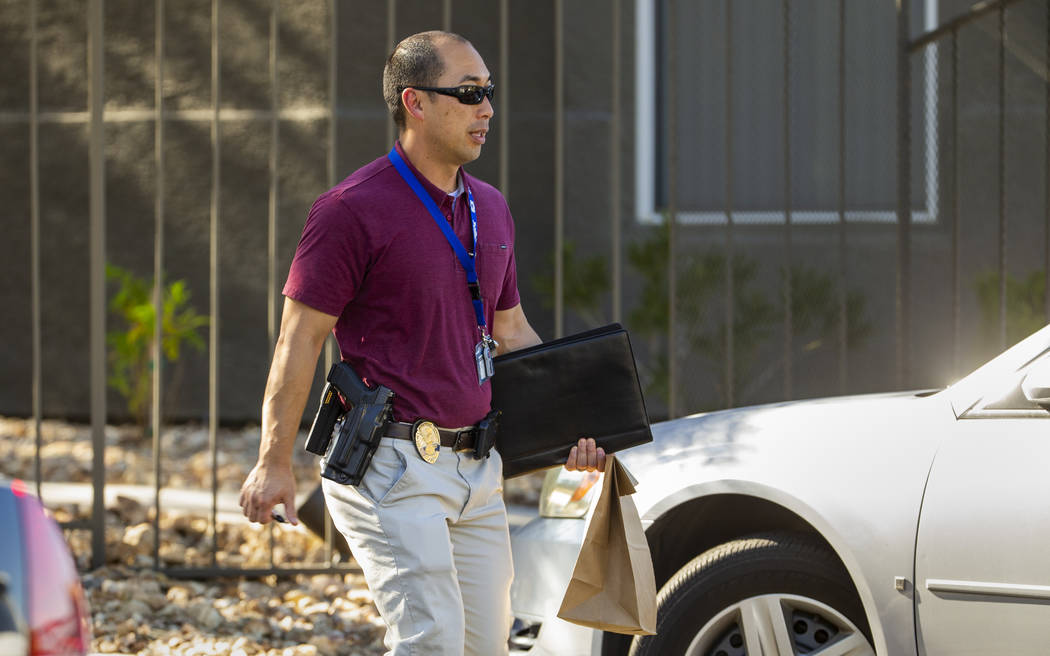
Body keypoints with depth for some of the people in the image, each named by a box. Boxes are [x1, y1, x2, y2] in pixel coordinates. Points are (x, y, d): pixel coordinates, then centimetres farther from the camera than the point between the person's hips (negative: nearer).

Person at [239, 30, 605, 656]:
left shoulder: (491, 208, 14)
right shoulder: (353, 210, -9)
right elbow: (301, 337, -8)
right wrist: (276, 462, -11)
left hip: (478, 466, 8)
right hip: (394, 464, -8)